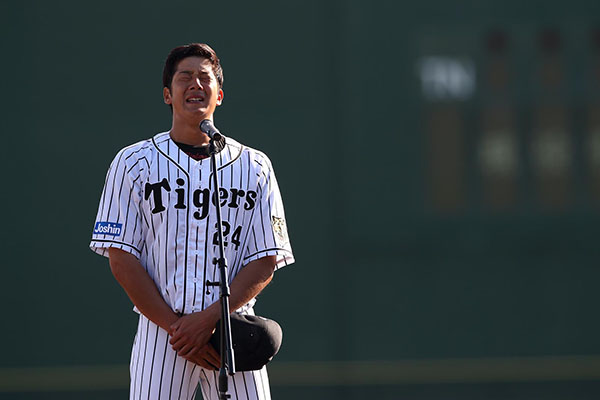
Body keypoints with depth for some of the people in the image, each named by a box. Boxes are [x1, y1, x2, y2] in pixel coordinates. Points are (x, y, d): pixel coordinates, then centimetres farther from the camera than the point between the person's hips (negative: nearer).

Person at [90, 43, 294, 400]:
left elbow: (265, 263, 3)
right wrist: (175, 326, -10)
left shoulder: (254, 167, 10)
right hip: (160, 332, -1)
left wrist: (209, 318, -12)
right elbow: (122, 259, 1)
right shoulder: (133, 163, 7)